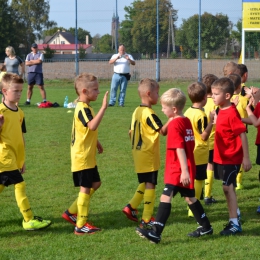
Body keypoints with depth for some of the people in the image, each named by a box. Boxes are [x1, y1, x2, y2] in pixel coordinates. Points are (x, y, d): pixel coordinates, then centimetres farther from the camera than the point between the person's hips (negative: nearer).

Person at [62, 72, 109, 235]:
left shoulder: (85, 107, 12)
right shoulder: (83, 109, -21)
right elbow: (93, 126, -39)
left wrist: (97, 143, 23)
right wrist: (104, 108, -39)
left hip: (89, 157, 10)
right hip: (82, 157, -10)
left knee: (95, 184, 17)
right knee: (86, 188, -5)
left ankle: (72, 212, 23)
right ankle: (81, 226, 1)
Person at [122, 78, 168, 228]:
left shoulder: (137, 112, 8)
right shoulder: (149, 113, -19)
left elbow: (131, 132, 16)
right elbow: (163, 131, -25)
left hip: (138, 154, 9)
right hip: (149, 157, -9)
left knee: (144, 183, 20)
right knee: (150, 184, -2)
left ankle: (131, 207, 14)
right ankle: (146, 220, 0)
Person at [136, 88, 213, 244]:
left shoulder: (174, 124, -15)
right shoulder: (186, 121, 10)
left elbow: (180, 149, -22)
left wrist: (184, 170, -26)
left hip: (177, 170, -10)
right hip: (189, 168, 10)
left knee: (166, 197, -14)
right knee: (190, 197, 20)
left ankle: (156, 233, -22)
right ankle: (206, 227, 30)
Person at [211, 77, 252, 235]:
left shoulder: (231, 113, -20)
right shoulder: (221, 111, 5)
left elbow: (242, 135, -20)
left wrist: (246, 158, -20)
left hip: (231, 157, -9)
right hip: (222, 157, 9)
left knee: (228, 187, -7)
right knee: (228, 187, 19)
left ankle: (235, 223, -2)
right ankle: (236, 214, 37)